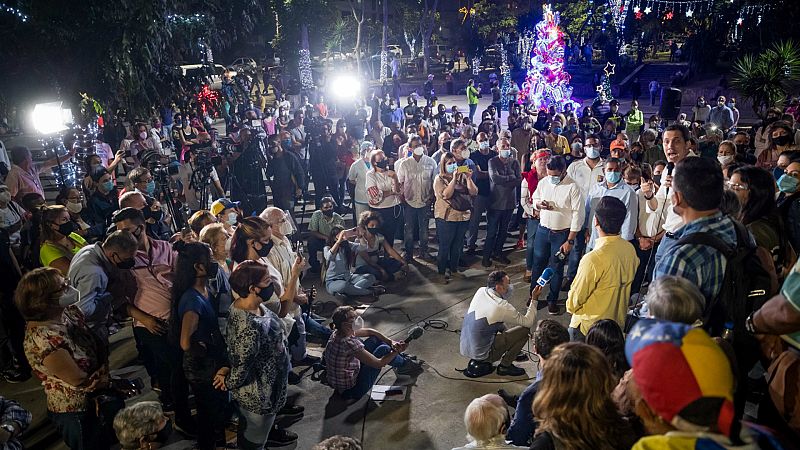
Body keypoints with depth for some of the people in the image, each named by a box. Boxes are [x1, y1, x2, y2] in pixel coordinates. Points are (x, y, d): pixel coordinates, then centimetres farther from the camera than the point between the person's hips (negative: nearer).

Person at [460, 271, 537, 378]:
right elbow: (528, 322, -10)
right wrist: (534, 299, -4)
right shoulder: (502, 307, -23)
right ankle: (505, 366, 8)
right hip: (481, 353, -8)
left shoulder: (481, 291, -2)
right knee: (524, 330, -3)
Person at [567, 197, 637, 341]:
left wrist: (570, 306, 5)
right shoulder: (630, 250, -8)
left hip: (588, 326, -7)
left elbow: (574, 301, -17)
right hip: (618, 323, 7)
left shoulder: (593, 259, -29)